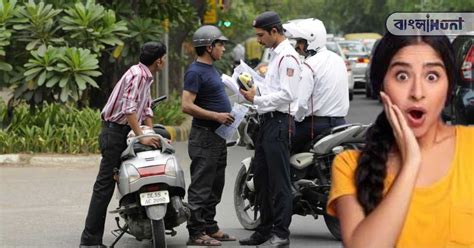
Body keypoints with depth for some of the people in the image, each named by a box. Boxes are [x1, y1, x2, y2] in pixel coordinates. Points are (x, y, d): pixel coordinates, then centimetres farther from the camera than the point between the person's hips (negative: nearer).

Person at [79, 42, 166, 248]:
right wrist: (142, 137, -26)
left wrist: (151, 135, 8)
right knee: (105, 185, -10)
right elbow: (128, 108, -25)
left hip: (125, 133, 10)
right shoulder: (137, 75, -16)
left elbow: (146, 109, 19)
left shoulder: (145, 77, 16)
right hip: (115, 132, -10)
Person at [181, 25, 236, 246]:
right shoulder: (195, 72, -14)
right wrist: (216, 116, -24)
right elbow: (187, 106, -21)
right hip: (204, 137, -10)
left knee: (214, 187, 14)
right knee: (201, 187, -8)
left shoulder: (210, 69, 16)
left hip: (218, 136, 10)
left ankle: (210, 228, 21)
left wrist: (227, 113, 15)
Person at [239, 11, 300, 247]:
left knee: (279, 181, -8)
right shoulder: (275, 54, 19)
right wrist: (255, 90, 11)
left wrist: (257, 99, -15)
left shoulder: (287, 57, -13)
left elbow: (286, 95, -21)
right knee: (261, 177, 14)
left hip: (279, 121, -11)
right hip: (267, 121, 11)